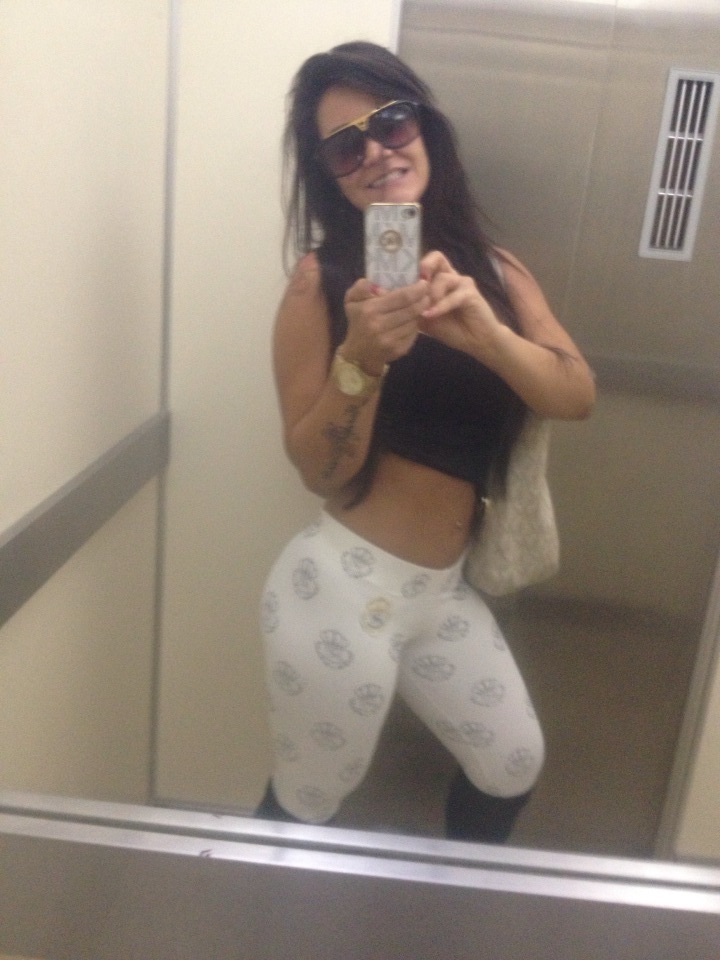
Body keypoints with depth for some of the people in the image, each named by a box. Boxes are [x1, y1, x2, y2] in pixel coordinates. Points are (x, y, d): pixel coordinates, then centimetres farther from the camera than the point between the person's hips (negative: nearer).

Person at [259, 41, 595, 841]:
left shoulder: (492, 270, 4)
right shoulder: (322, 279, -12)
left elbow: (578, 397, -10)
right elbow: (319, 471, -14)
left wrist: (483, 331, -27)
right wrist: (362, 357, -30)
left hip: (441, 591, 6)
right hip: (343, 588, -6)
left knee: (513, 770, 22)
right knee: (305, 810, 11)